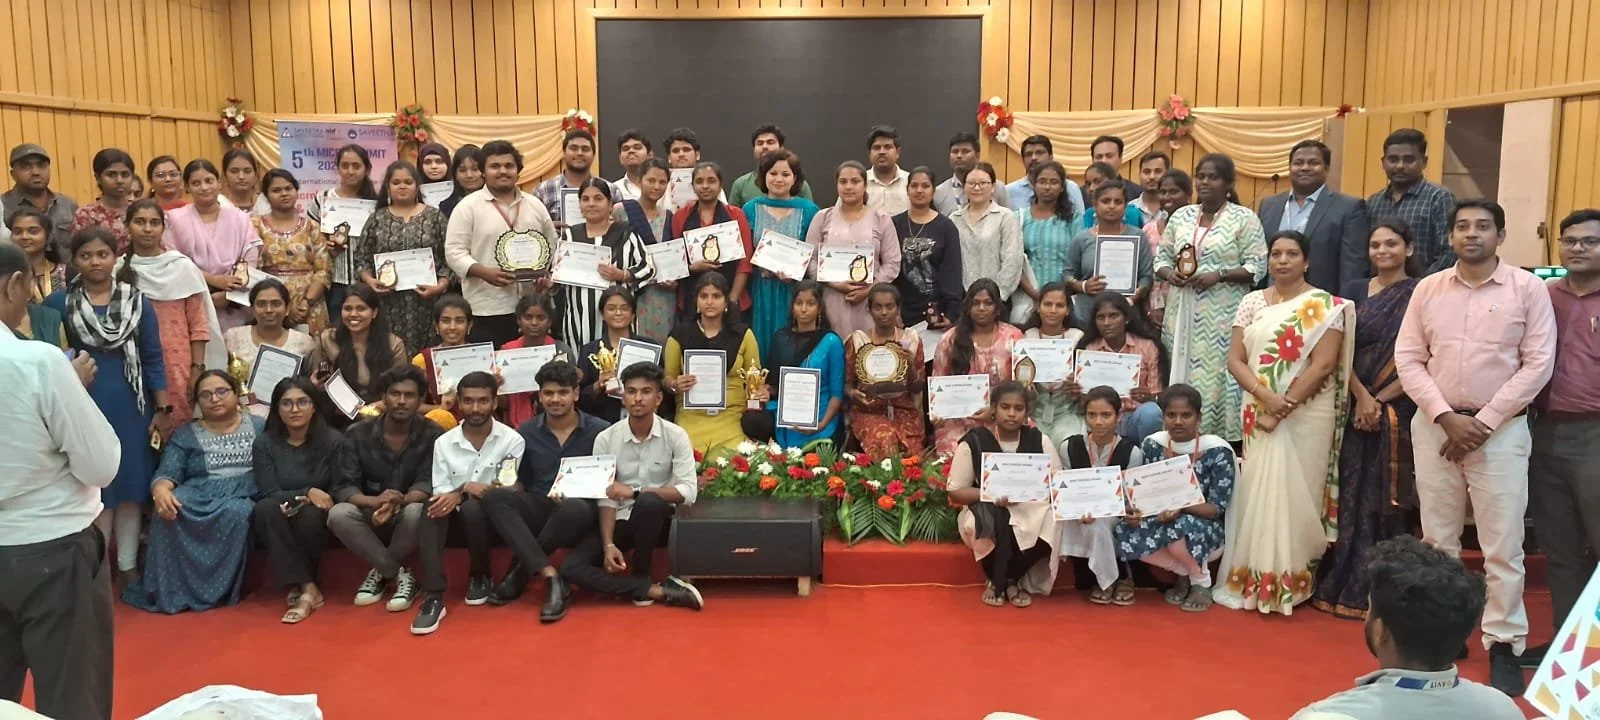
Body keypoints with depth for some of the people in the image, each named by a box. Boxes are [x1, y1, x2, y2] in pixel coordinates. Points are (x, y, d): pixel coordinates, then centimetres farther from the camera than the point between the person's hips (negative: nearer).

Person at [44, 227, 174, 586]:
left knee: (131, 486, 7)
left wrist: (163, 410, -1)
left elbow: (153, 358, 3)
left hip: (130, 406, 1)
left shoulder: (137, 300, 2)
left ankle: (128, 567, 19)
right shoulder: (58, 303, -1)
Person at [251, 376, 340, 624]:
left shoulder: (332, 440, -7)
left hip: (316, 522, -1)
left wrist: (314, 502, -23)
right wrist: (306, 493, -25)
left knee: (310, 515, -35)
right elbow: (269, 494, -10)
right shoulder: (264, 443, -4)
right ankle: (308, 588, -31)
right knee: (265, 509, -32)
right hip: (280, 524, 1)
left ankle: (298, 586, -12)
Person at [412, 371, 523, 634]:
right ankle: (433, 597, -33)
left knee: (472, 508, -35)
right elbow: (439, 493, -2)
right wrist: (466, 488, -23)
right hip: (457, 517, 2)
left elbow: (505, 491, -12)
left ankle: (479, 575, -5)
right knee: (433, 508, -30)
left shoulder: (512, 440, -5)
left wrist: (460, 494, -25)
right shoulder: (443, 443, 2)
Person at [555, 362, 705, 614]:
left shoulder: (675, 436, -9)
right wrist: (608, 544, -19)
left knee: (648, 501, -38)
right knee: (571, 569, -22)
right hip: (620, 520, 2)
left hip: (656, 519, -2)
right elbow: (606, 498, -6)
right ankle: (659, 591, -20)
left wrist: (635, 492, -26)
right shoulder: (605, 439, -6)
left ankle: (640, 577, -12)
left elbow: (688, 492, -17)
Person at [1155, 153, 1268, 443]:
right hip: (1183, 312, 4)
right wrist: (1169, 273, -6)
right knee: (1182, 374, 4)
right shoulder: (1181, 216, 13)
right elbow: (1161, 258, 15)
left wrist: (1218, 275, -16)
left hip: (1223, 314, -4)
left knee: (1217, 373, -8)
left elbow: (1257, 267, -4)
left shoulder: (1244, 218, 0)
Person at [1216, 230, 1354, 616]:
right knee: (1257, 492, 6)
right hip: (1258, 414, 4)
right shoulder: (1251, 303, 8)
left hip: (1306, 417, -3)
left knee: (1295, 494, 0)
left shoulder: (1325, 306, -3)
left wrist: (1284, 406, -16)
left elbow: (1323, 366, -11)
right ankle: (1254, 579, 14)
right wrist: (1265, 396, -14)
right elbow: (1235, 360, 2)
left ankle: (1290, 582, 10)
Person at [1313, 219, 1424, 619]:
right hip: (1355, 408, 3)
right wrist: (1362, 397, -10)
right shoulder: (1354, 291, 9)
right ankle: (1346, 585, 13)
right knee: (1352, 497, 6)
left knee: (1387, 500, 1)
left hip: (1400, 412, -3)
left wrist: (1381, 400, -11)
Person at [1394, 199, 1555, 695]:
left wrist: (1482, 422, -11)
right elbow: (1408, 359, 2)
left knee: (1503, 545, 0)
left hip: (1501, 429, -2)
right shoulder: (1427, 289, 5)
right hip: (1434, 426, 3)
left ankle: (1503, 645, 11)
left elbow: (1539, 364, -5)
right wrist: (1446, 417, -9)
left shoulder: (1527, 288, -1)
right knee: (1437, 540, 10)